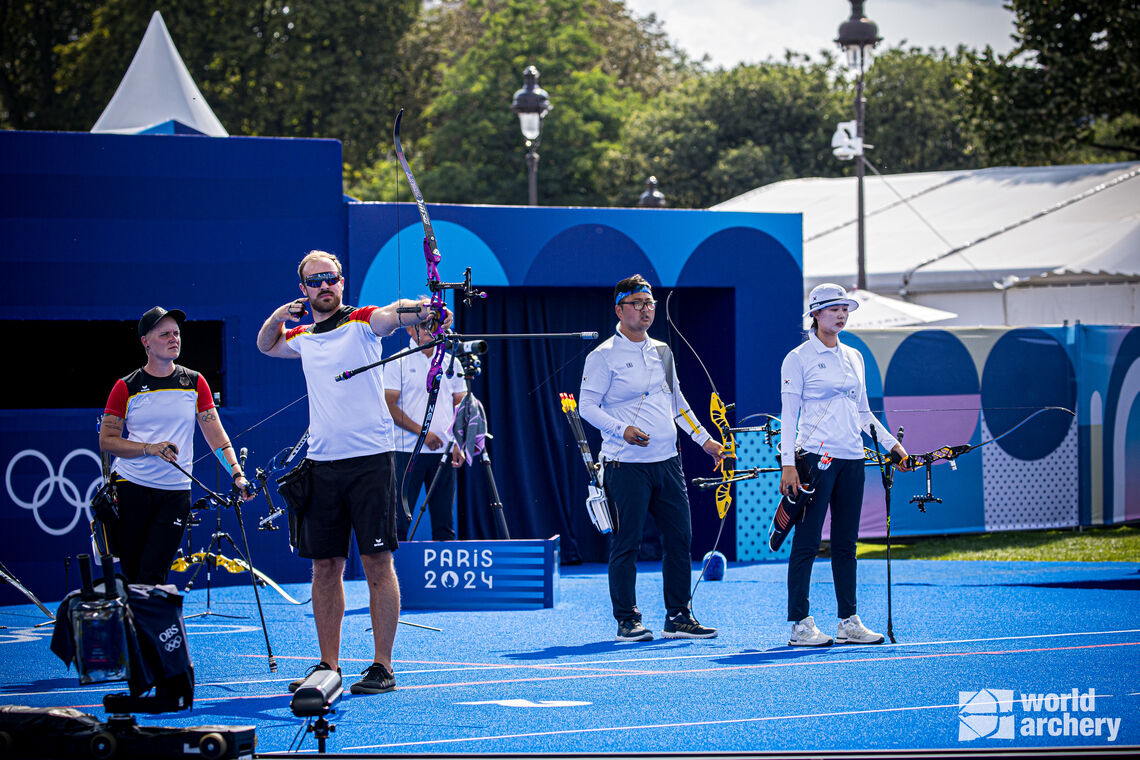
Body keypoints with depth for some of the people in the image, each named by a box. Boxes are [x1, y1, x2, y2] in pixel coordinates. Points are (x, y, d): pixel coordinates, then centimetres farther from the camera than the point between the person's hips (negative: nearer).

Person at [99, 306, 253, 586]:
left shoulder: (195, 383, 7)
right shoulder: (126, 387, 1)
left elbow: (216, 435, 5)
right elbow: (106, 440, 0)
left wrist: (237, 473, -9)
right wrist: (150, 448, -15)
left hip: (176, 492, 1)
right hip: (130, 487, -1)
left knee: (152, 576, -12)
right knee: (132, 574, 0)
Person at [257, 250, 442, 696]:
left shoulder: (362, 322, -2)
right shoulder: (302, 337, 15)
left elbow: (393, 312, -23)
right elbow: (266, 345, 35)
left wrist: (418, 308, -46)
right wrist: (277, 318, 13)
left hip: (369, 458, -5)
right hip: (322, 463, 5)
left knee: (377, 562, -4)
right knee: (325, 566, 8)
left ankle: (382, 667, -1)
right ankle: (328, 666, 15)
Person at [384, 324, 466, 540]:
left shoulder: (450, 363, 13)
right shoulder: (398, 363, 0)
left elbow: (460, 405, 15)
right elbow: (389, 406, -6)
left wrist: (458, 443, 2)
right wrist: (422, 432, -13)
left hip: (444, 451, 4)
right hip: (408, 450, -4)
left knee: (444, 520, 5)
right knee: (400, 518, -6)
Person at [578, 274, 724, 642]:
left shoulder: (662, 352, 15)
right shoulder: (604, 356, -5)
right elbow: (587, 405, -8)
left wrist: (704, 439, 21)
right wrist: (623, 429, -22)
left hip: (667, 461, 6)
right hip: (626, 464, -6)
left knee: (679, 538, 5)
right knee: (626, 542, -3)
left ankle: (678, 617, 12)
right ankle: (627, 620, 4)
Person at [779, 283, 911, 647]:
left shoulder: (854, 357, 16)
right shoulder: (798, 358, -2)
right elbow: (788, 414, -6)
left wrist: (893, 444, 15)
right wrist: (788, 464, -14)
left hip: (852, 459, 6)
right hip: (816, 457, -6)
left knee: (846, 544, 8)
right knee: (807, 542, -5)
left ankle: (849, 623, 11)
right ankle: (799, 624, -3)